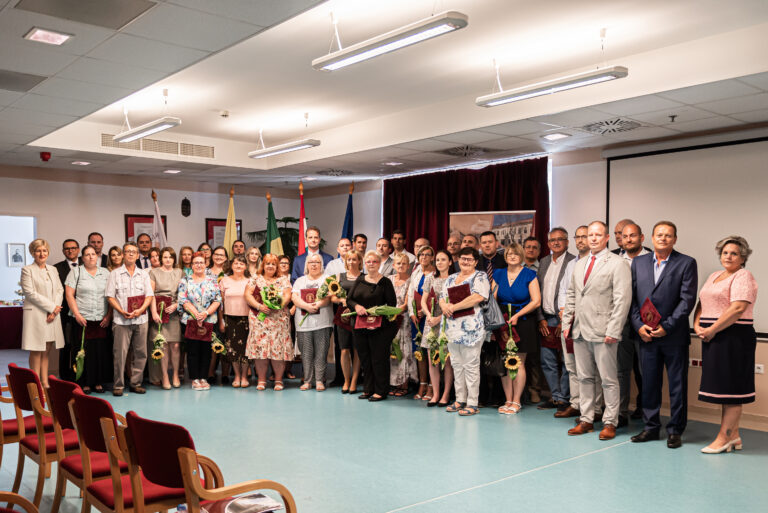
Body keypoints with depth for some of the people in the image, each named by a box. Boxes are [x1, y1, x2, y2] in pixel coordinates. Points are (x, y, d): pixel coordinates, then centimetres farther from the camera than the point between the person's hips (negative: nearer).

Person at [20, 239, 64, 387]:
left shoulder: (53, 269, 16)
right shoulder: (27, 270, -2)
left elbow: (60, 290, 10)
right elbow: (30, 293, -10)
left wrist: (54, 310, -6)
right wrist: (52, 307, -12)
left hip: (52, 315, 5)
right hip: (35, 314, -5)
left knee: (47, 351, 7)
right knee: (36, 351, -3)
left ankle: (45, 382, 12)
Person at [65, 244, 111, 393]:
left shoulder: (105, 273, 13)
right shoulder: (76, 272, 7)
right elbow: (69, 295, 1)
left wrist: (109, 315, 0)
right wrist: (77, 314, -8)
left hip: (102, 320, 2)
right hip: (82, 319, -2)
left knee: (101, 350, -1)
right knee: (84, 350, -4)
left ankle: (99, 382, 8)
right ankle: (85, 383, 4)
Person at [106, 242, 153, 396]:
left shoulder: (144, 274, 13)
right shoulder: (115, 274, 6)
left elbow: (149, 296, 8)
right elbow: (110, 297, 1)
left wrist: (140, 310, -9)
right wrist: (122, 311, -12)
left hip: (141, 319, 3)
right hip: (121, 320, -2)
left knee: (140, 352, 4)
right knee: (120, 353, -4)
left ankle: (135, 383, 14)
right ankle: (118, 385, 4)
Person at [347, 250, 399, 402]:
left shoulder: (385, 282, -4)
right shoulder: (360, 280, 10)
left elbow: (392, 304, -8)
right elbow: (349, 299, 9)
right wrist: (356, 306, -13)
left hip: (379, 327, -5)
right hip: (359, 327, 5)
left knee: (379, 359, 0)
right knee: (364, 359, 12)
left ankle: (380, 391, 9)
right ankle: (368, 389, 23)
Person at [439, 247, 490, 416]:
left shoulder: (480, 277, -2)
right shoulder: (451, 278, 18)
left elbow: (478, 297, -18)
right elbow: (442, 296, 15)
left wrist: (454, 307, -16)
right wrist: (444, 306, -9)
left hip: (471, 328, -7)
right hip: (453, 328, 7)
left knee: (471, 366, -4)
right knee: (457, 365, 11)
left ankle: (472, 403, 2)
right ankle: (460, 400, 20)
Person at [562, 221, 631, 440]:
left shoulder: (617, 264, -5)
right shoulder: (580, 264, 17)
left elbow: (622, 300, -11)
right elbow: (571, 295, 21)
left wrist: (613, 330, -16)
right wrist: (567, 323, 12)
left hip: (603, 332, -6)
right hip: (580, 331, 7)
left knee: (608, 379, 1)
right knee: (584, 377, 12)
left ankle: (610, 423, 11)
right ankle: (586, 420, 20)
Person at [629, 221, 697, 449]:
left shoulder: (686, 263, -1)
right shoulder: (638, 262, 10)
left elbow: (687, 299, -8)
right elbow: (632, 298, 9)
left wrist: (666, 326, -14)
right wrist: (639, 325, -4)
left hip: (674, 336, -3)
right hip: (646, 335, 3)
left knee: (677, 385, 5)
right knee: (649, 383, 10)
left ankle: (675, 430, 16)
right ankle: (651, 427, 22)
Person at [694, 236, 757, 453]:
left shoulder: (743, 277, -7)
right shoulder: (714, 276, 19)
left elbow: (738, 308, -18)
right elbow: (702, 304, 19)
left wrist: (712, 329, -17)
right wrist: (697, 326, 2)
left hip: (734, 337, -8)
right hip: (712, 338, 8)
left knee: (731, 387, -4)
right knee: (724, 386, 10)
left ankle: (724, 437, 0)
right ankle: (733, 436, 18)